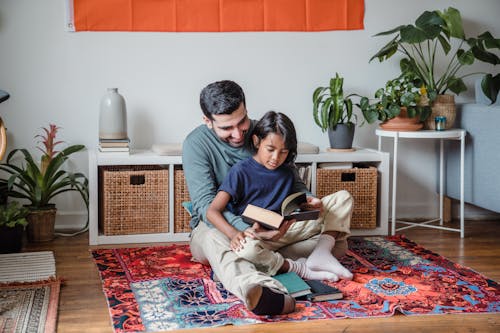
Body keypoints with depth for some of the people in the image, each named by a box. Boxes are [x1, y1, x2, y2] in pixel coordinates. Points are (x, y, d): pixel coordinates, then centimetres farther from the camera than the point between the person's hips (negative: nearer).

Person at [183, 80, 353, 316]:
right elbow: (206, 205, -22)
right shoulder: (196, 144, -12)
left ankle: (323, 249, -30)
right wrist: (247, 228, -40)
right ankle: (257, 290, -73)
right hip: (219, 226, -5)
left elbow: (292, 181, 8)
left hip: (271, 224, 5)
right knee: (215, 240, -44)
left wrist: (306, 200, -17)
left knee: (342, 200, -2)